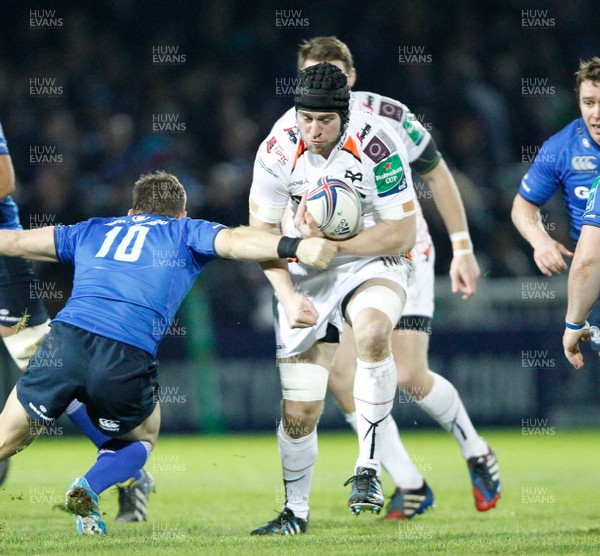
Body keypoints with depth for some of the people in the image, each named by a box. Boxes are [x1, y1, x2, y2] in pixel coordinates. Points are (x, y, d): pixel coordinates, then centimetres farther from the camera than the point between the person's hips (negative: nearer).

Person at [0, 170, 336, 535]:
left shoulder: (92, 231, 29)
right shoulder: (186, 232, 21)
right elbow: (236, 241, 1)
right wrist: (297, 247, -10)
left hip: (66, 340, 2)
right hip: (128, 360, -2)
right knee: (141, 438, 26)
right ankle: (89, 488, -1)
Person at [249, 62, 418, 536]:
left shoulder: (376, 146, -21)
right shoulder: (278, 152, -12)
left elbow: (402, 235, -18)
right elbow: (261, 235, -2)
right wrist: (289, 298, -16)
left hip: (373, 265, -3)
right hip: (306, 277, 3)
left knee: (372, 332, -37)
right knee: (299, 410, -1)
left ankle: (368, 468, -26)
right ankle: (296, 510, 22)